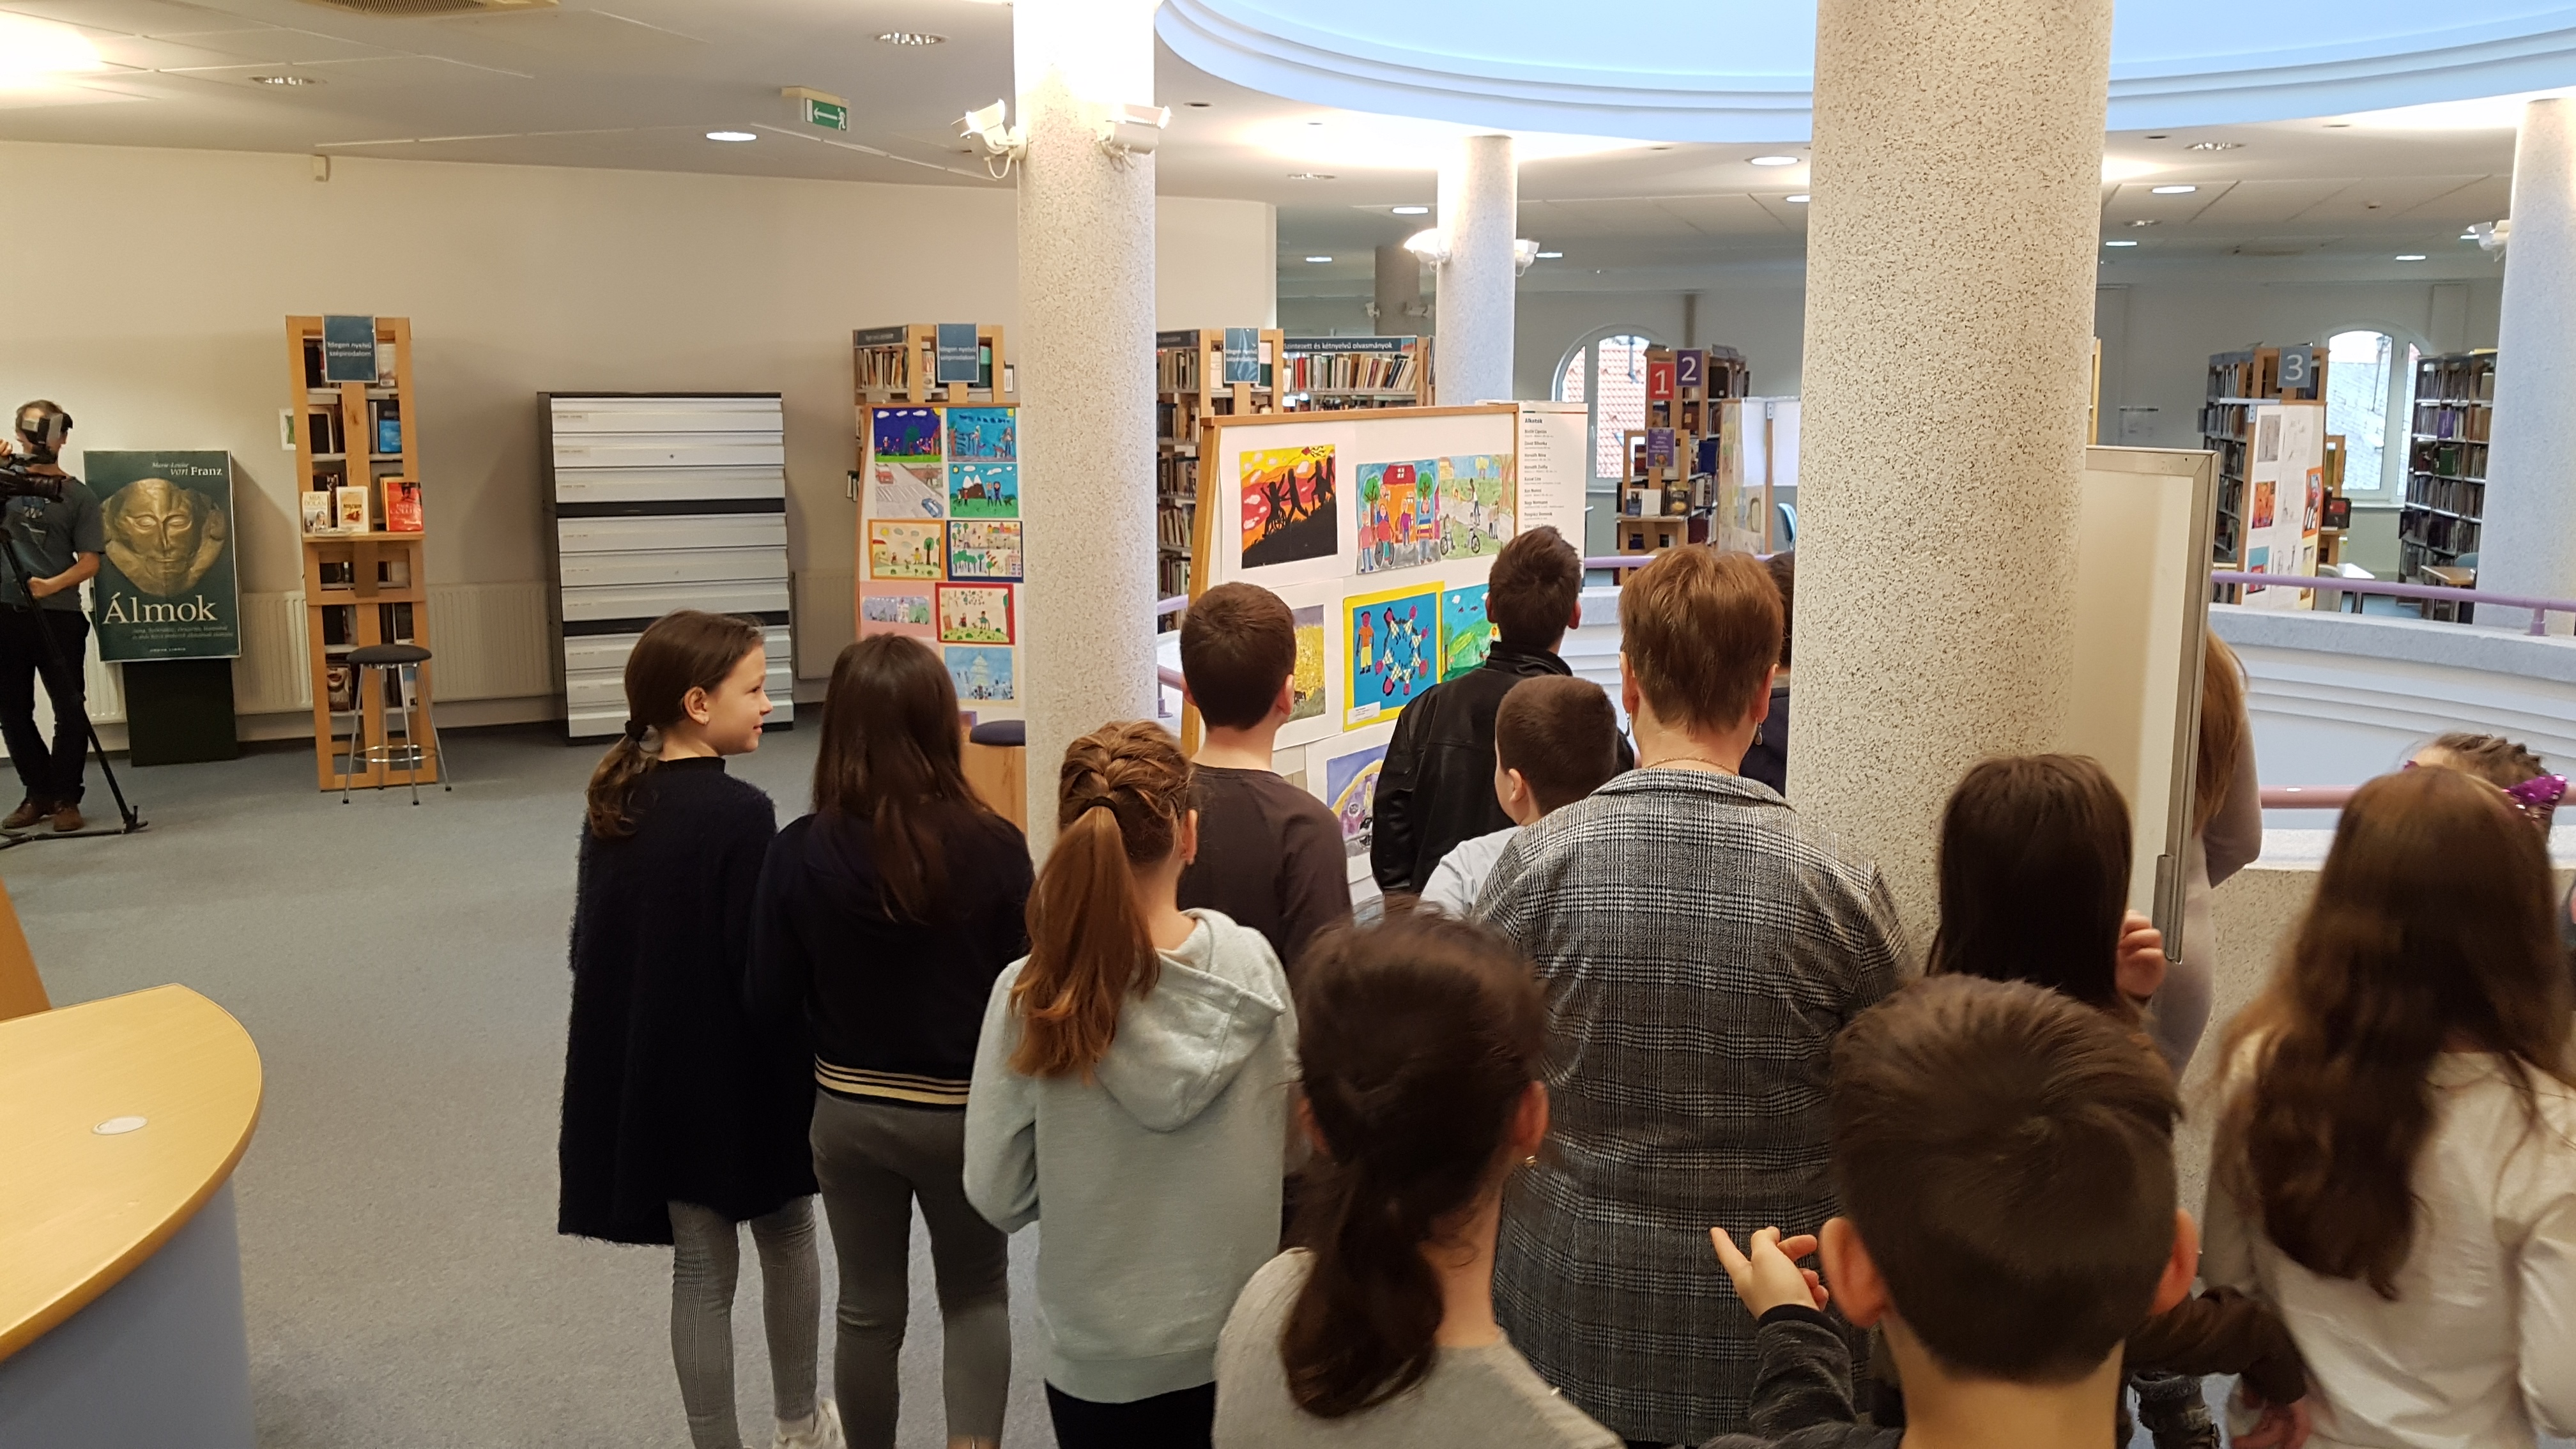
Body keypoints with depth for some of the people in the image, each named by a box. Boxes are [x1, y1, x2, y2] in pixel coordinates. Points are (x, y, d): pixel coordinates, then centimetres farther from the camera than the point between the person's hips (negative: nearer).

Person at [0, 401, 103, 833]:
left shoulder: (79, 496, 3)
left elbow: (90, 562, 0)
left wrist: (51, 585, -18)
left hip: (59, 615, -2)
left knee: (70, 709, -2)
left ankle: (65, 798, 9)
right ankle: (38, 793, 21)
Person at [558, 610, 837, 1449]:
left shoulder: (615, 802, 0)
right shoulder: (737, 813, -21)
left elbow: (592, 942, 8)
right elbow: (760, 969, -21)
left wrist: (643, 1034, 17)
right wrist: (802, 1072, -8)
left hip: (650, 1070, 5)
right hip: (740, 1073, -5)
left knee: (701, 1271, 14)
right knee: (786, 1242, 19)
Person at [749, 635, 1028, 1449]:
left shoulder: (801, 853, -15)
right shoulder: (995, 847, -19)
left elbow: (774, 1000, -6)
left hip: (848, 1111, 1)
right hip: (965, 1110, -1)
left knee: (869, 1307, 19)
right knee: (977, 1292, 21)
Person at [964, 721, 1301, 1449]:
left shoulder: (1031, 997, -19)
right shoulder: (1252, 964, -15)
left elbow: (998, 1196, -10)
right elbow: (1292, 1140, -2)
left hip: (1102, 1365, -1)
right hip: (1244, 1345, 1)